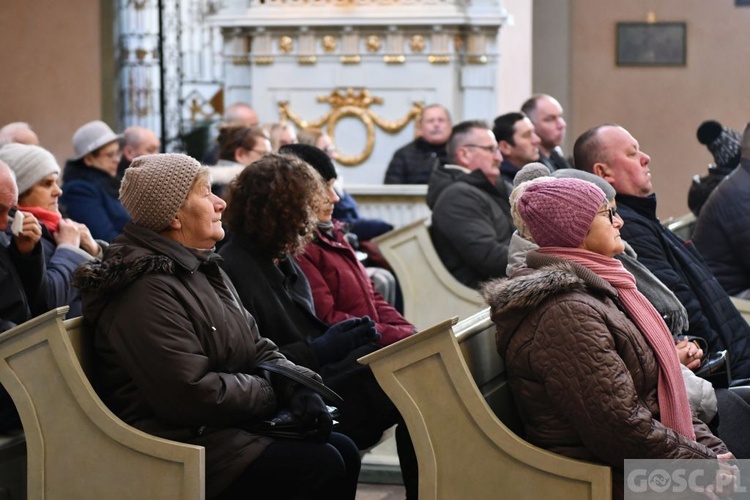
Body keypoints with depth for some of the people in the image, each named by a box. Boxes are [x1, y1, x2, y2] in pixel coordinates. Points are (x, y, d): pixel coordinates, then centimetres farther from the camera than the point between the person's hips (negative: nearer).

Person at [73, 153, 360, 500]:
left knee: (342, 451, 1)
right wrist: (272, 392, -11)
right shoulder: (146, 290, -20)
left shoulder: (202, 269, 13)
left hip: (224, 424, 10)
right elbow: (192, 394, -26)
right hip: (181, 445, -10)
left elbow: (256, 348, 15)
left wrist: (296, 385, -5)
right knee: (319, 468, -19)